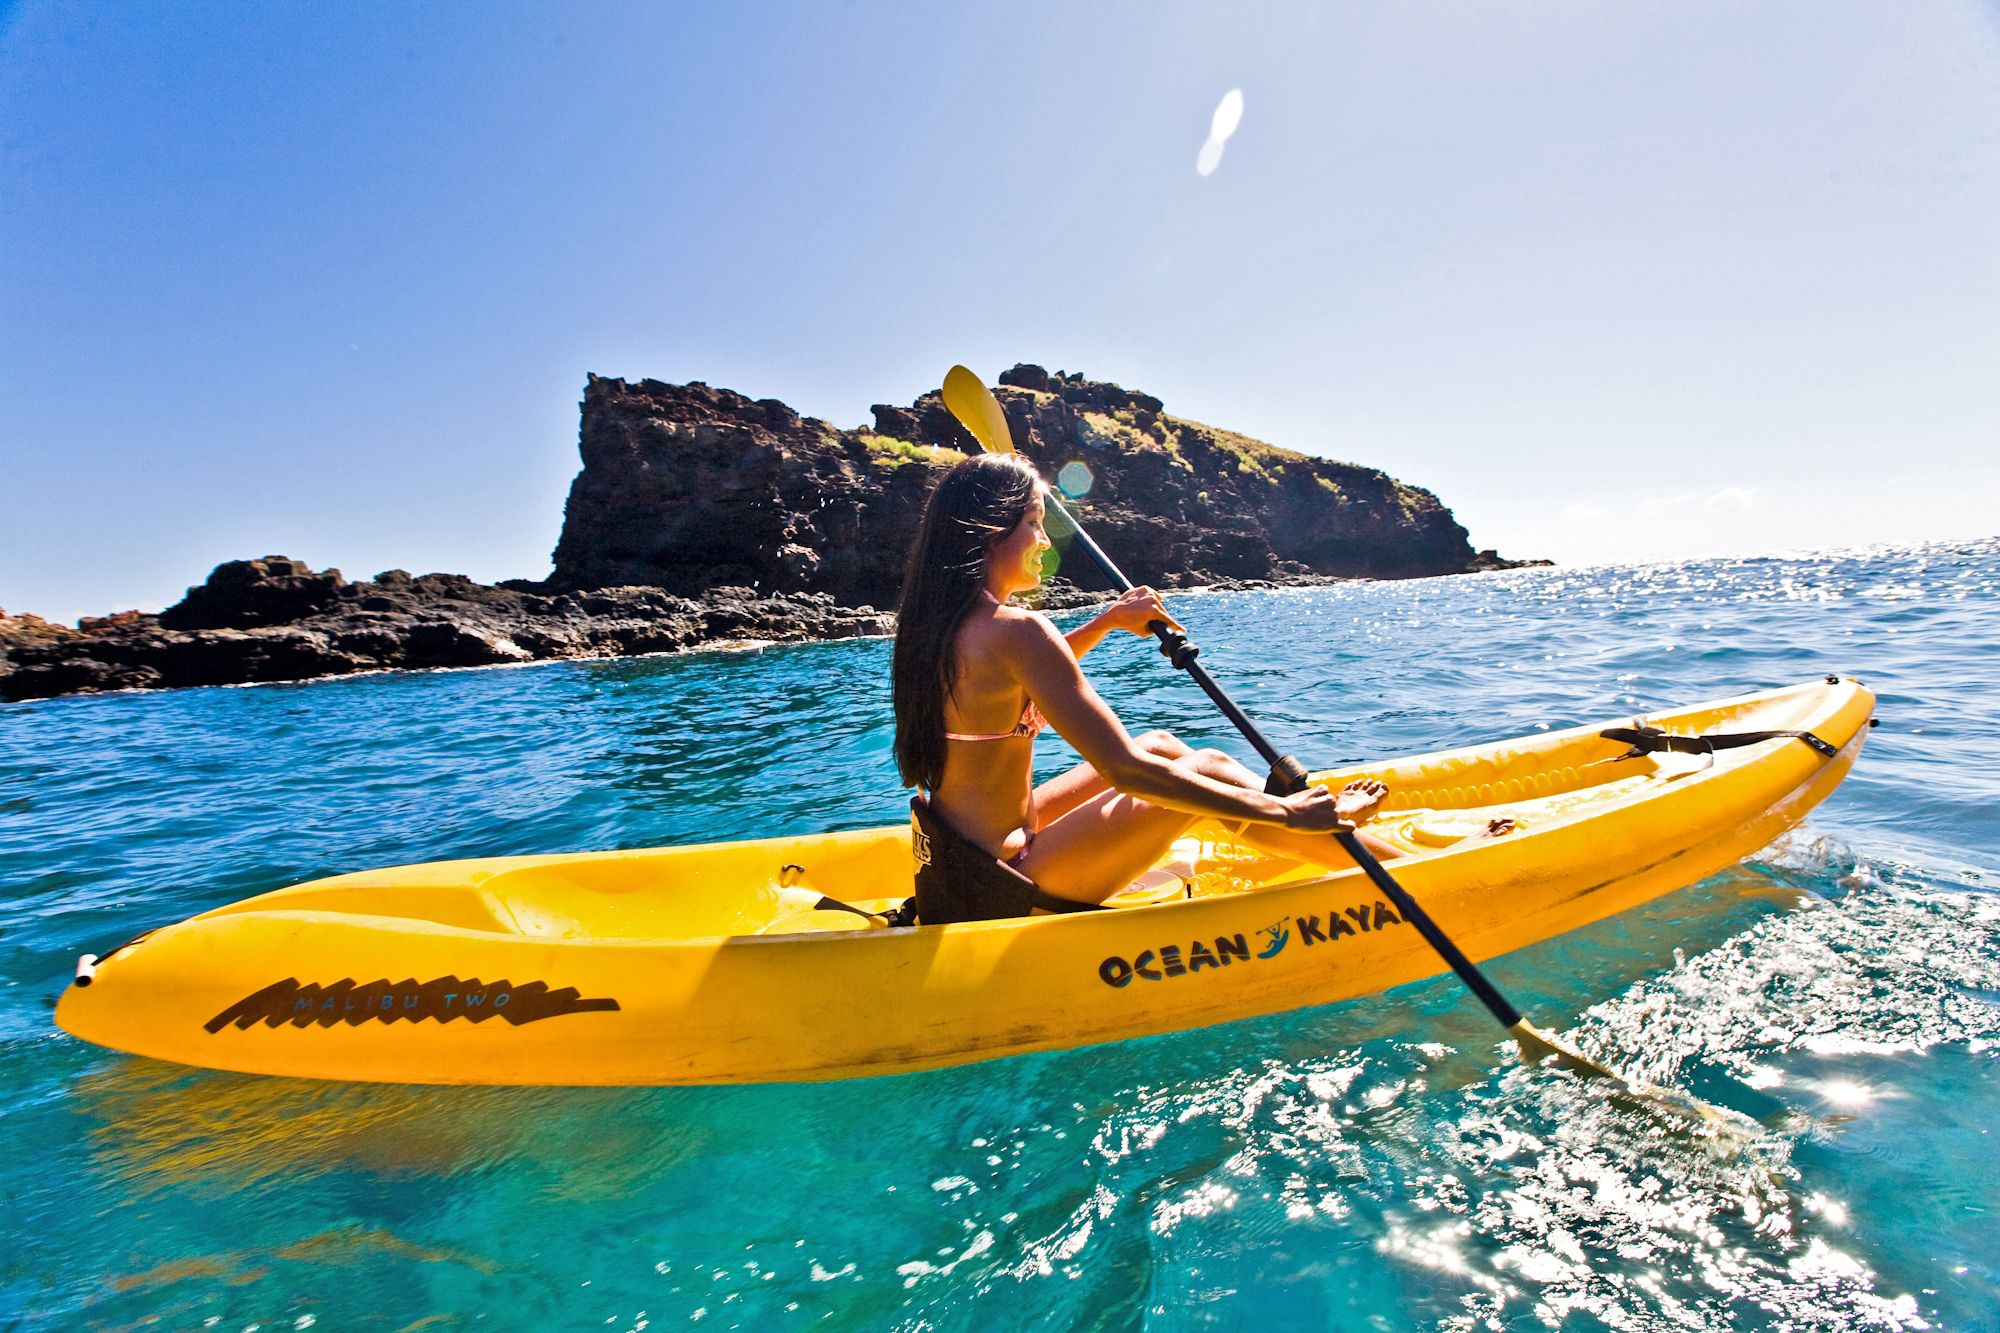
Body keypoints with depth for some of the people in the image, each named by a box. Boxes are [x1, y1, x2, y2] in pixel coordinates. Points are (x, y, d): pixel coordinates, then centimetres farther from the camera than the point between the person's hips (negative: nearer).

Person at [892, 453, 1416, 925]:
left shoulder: (930, 624, 6)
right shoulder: (1014, 630, -23)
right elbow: (1127, 771, -25)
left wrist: (1108, 620, 17)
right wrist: (1285, 813, -17)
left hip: (951, 870, 9)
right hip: (1003, 890, -9)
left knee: (1162, 745, 15)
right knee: (1208, 770, -3)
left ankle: (1336, 829, 30)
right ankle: (1400, 866, 15)